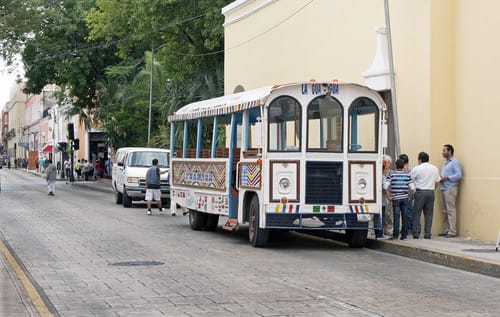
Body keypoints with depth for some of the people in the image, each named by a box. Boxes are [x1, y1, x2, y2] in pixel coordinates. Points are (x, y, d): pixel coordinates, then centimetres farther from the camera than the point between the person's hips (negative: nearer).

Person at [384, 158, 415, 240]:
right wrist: (409, 196, 8)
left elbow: (386, 186, -12)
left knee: (396, 216, -1)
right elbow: (412, 187, -4)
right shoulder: (407, 175, 3)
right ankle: (404, 235, 7)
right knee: (405, 217, 5)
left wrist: (389, 197, -4)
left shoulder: (391, 175, -2)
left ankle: (395, 235, -3)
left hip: (395, 199, -1)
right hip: (404, 199, 1)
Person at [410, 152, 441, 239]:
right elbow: (437, 182, 15)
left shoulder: (417, 168, -6)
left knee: (417, 214, 1)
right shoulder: (435, 169, 11)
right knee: (428, 214, 7)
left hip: (420, 192, -4)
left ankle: (416, 233, -2)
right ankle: (427, 234, 4)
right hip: (431, 192, 4)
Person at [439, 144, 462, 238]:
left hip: (450, 188, -9)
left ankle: (452, 232, -10)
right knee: (445, 211, 8)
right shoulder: (446, 162, 22)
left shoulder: (455, 162, -5)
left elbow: (458, 175, -15)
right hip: (443, 188, 9)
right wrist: (440, 178, 4)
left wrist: (446, 178, -17)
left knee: (450, 210, -10)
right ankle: (446, 230, 12)